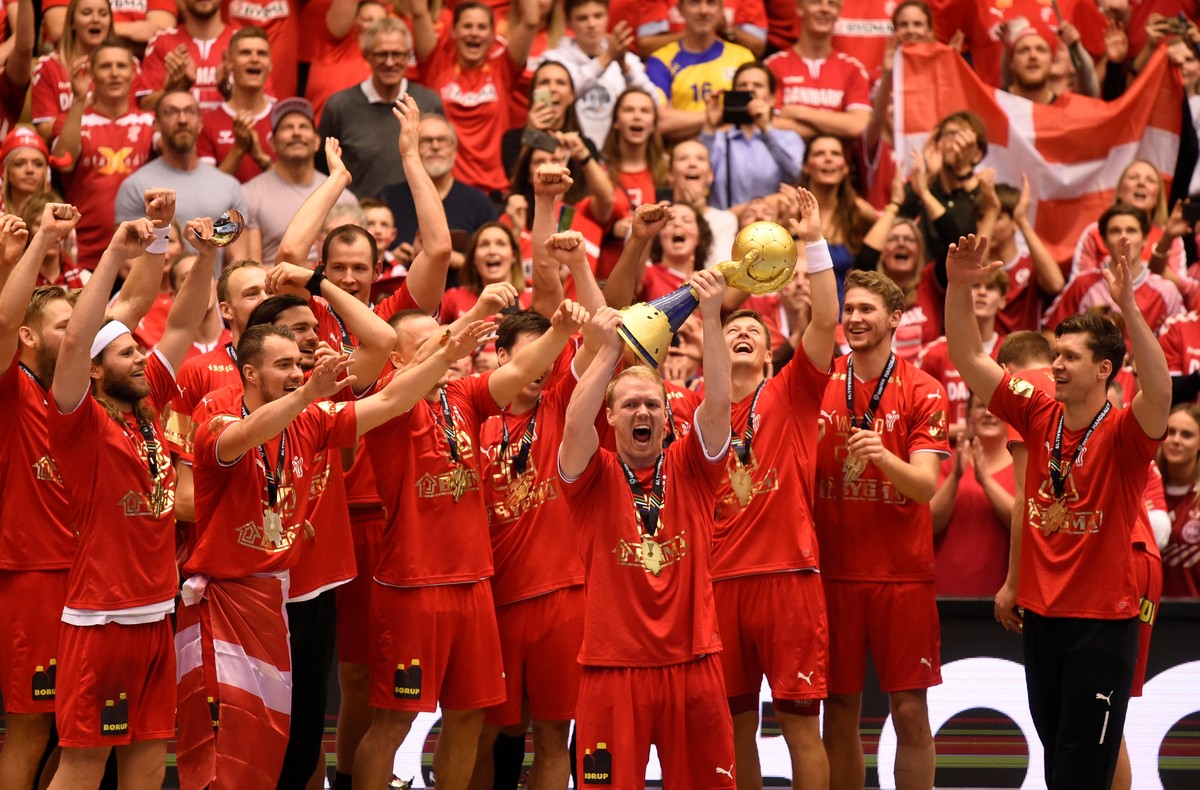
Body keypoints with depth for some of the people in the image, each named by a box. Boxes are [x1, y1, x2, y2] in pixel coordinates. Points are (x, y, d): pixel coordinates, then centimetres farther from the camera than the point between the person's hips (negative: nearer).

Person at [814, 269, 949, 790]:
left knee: (910, 710, -2)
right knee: (839, 711, 4)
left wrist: (883, 456, -30)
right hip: (833, 568, 2)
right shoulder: (820, 384, 6)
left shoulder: (922, 392, -2)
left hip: (901, 571, -2)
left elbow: (926, 487, -11)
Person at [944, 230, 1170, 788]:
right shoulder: (1039, 416, 3)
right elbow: (969, 359, 3)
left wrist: (1127, 305, -42)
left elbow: (1159, 390, -33)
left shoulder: (1123, 433, -12)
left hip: (1102, 619, -5)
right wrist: (957, 288, -11)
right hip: (1042, 614, 5)